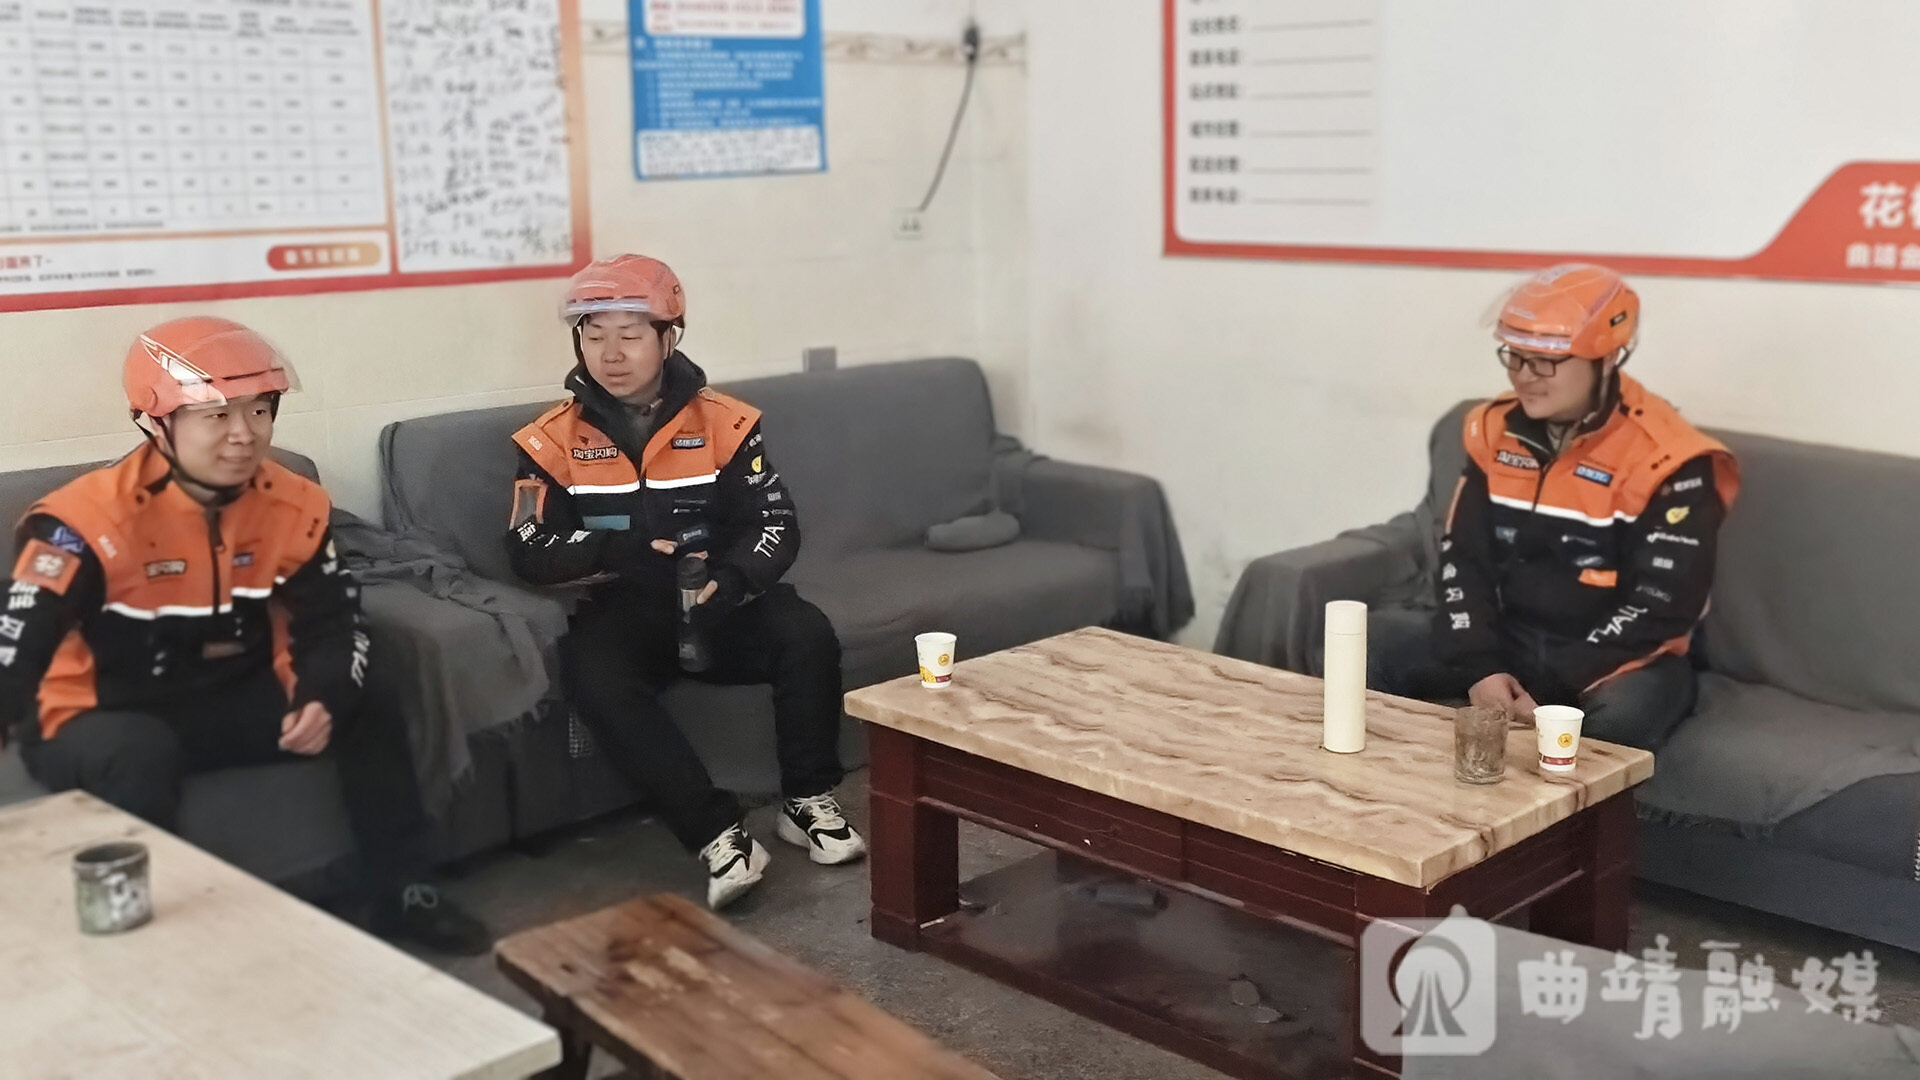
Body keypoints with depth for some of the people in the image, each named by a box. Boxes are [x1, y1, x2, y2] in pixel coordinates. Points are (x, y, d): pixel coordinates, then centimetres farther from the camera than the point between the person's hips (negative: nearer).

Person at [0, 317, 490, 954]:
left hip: (237, 697, 5)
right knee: (140, 759, -39)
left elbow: (333, 621, 2)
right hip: (101, 716, -5)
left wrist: (322, 700, -18)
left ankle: (403, 897, 5)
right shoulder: (92, 520, -23)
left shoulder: (292, 506, -6)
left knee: (366, 722, -9)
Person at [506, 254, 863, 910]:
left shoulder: (725, 423, -1)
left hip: (720, 600, 1)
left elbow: (777, 527, -4)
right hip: (622, 608, -1)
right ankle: (717, 836, -31)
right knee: (599, 682, -33)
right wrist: (618, 550, -23)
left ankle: (807, 802, -6)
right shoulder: (554, 442, -1)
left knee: (807, 635, -26)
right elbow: (529, 553, -4)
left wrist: (728, 582, -25)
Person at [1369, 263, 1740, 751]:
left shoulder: (1665, 458, -15)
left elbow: (1660, 608, -17)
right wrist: (1481, 666, -12)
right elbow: (1463, 558, 3)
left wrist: (1554, 693, -24)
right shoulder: (1496, 430, 2)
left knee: (1619, 720, -39)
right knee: (1369, 645, -13)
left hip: (1615, 657, -5)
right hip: (1512, 640, 5)